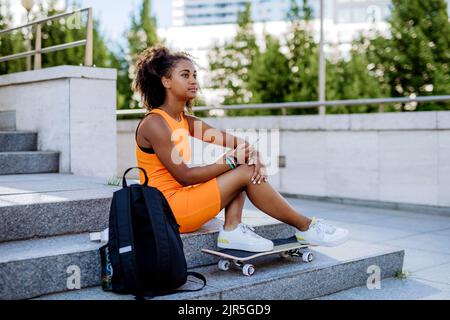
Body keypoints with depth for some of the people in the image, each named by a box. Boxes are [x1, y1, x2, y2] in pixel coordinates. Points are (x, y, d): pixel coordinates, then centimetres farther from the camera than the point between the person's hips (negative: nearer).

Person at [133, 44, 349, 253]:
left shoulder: (186, 121, 12)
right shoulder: (154, 123, -15)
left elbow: (236, 141, 6)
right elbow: (184, 177, -20)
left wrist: (253, 155, -16)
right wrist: (230, 161, -18)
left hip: (181, 199, 9)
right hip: (167, 208, -9)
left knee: (246, 166, 1)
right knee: (245, 173, -14)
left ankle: (232, 230, -10)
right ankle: (305, 227, -3)